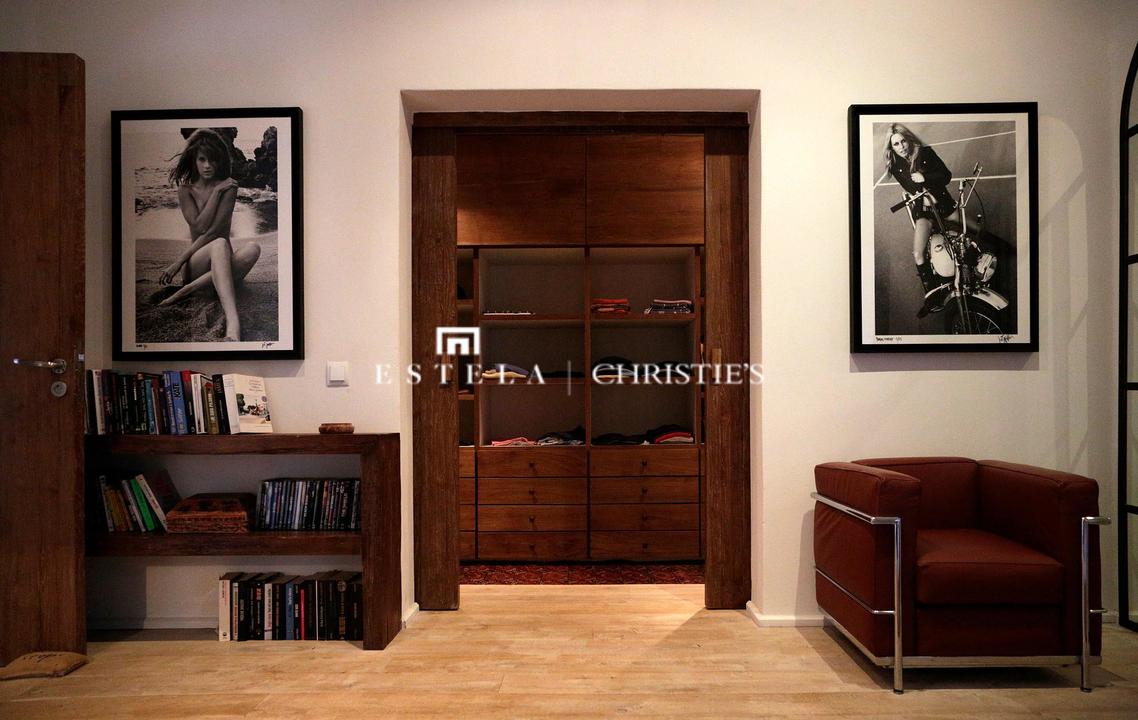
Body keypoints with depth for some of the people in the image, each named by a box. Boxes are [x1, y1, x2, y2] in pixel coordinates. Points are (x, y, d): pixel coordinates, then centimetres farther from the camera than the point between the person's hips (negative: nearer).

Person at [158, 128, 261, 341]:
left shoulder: (229, 187, 3)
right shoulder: (185, 190, 8)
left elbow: (214, 229, -8)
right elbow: (199, 227, -8)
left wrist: (180, 261, -13)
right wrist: (216, 192, -9)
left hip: (222, 260, 1)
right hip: (195, 264, 0)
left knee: (252, 248, -32)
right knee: (219, 244, -37)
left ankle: (187, 290, -36)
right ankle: (233, 325, -64)